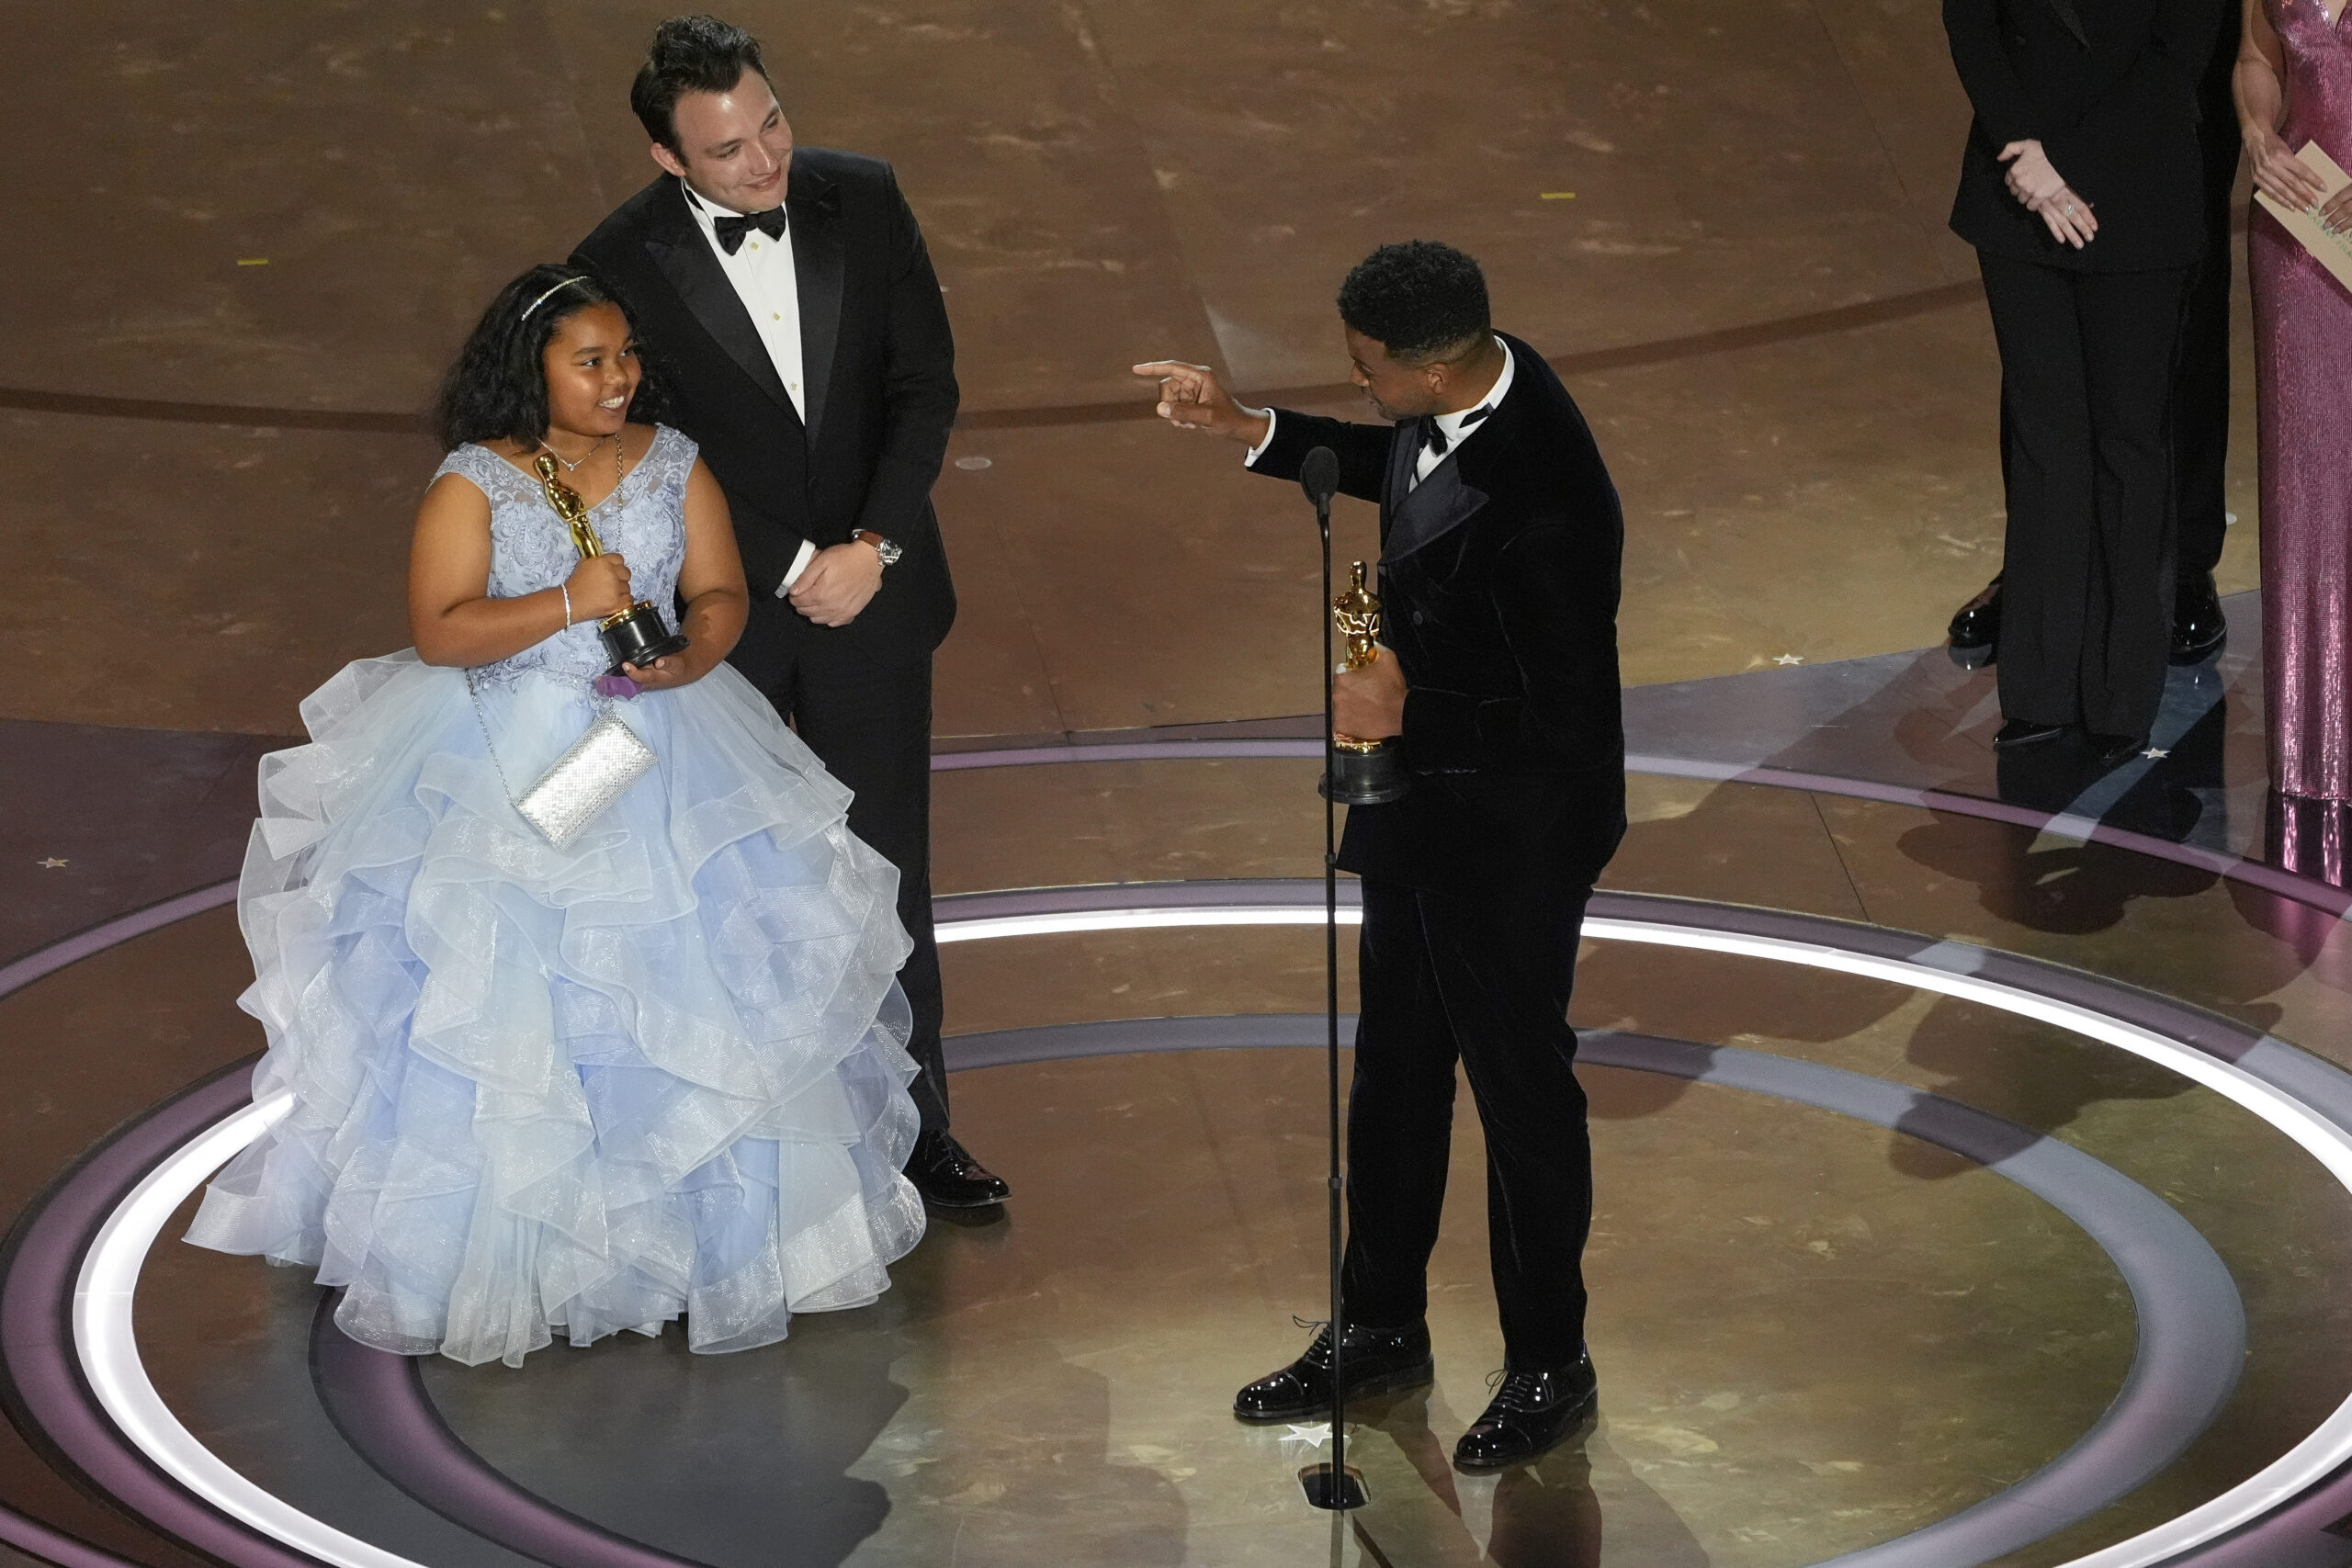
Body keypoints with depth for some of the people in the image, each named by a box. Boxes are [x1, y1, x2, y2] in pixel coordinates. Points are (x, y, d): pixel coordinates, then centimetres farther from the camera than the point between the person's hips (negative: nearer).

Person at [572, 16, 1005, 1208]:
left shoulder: (862, 201, -9)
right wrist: (792, 570, -16)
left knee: (886, 868, 10)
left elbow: (925, 383, -4)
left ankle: (911, 1123, 23)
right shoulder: (622, 267, -18)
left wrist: (874, 547, -14)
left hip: (871, 586, 2)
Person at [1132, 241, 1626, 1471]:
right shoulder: (1477, 379, -9)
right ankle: (1380, 1327, 41)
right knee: (1396, 1067, 22)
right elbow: (1397, 466, 15)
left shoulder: (1542, 509, -36)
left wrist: (1408, 711, -28)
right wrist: (1248, 429, 7)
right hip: (1422, 801, 9)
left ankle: (1549, 1366, 30)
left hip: (1511, 829, -9)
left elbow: (1569, 719, -29)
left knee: (1520, 1083, 10)